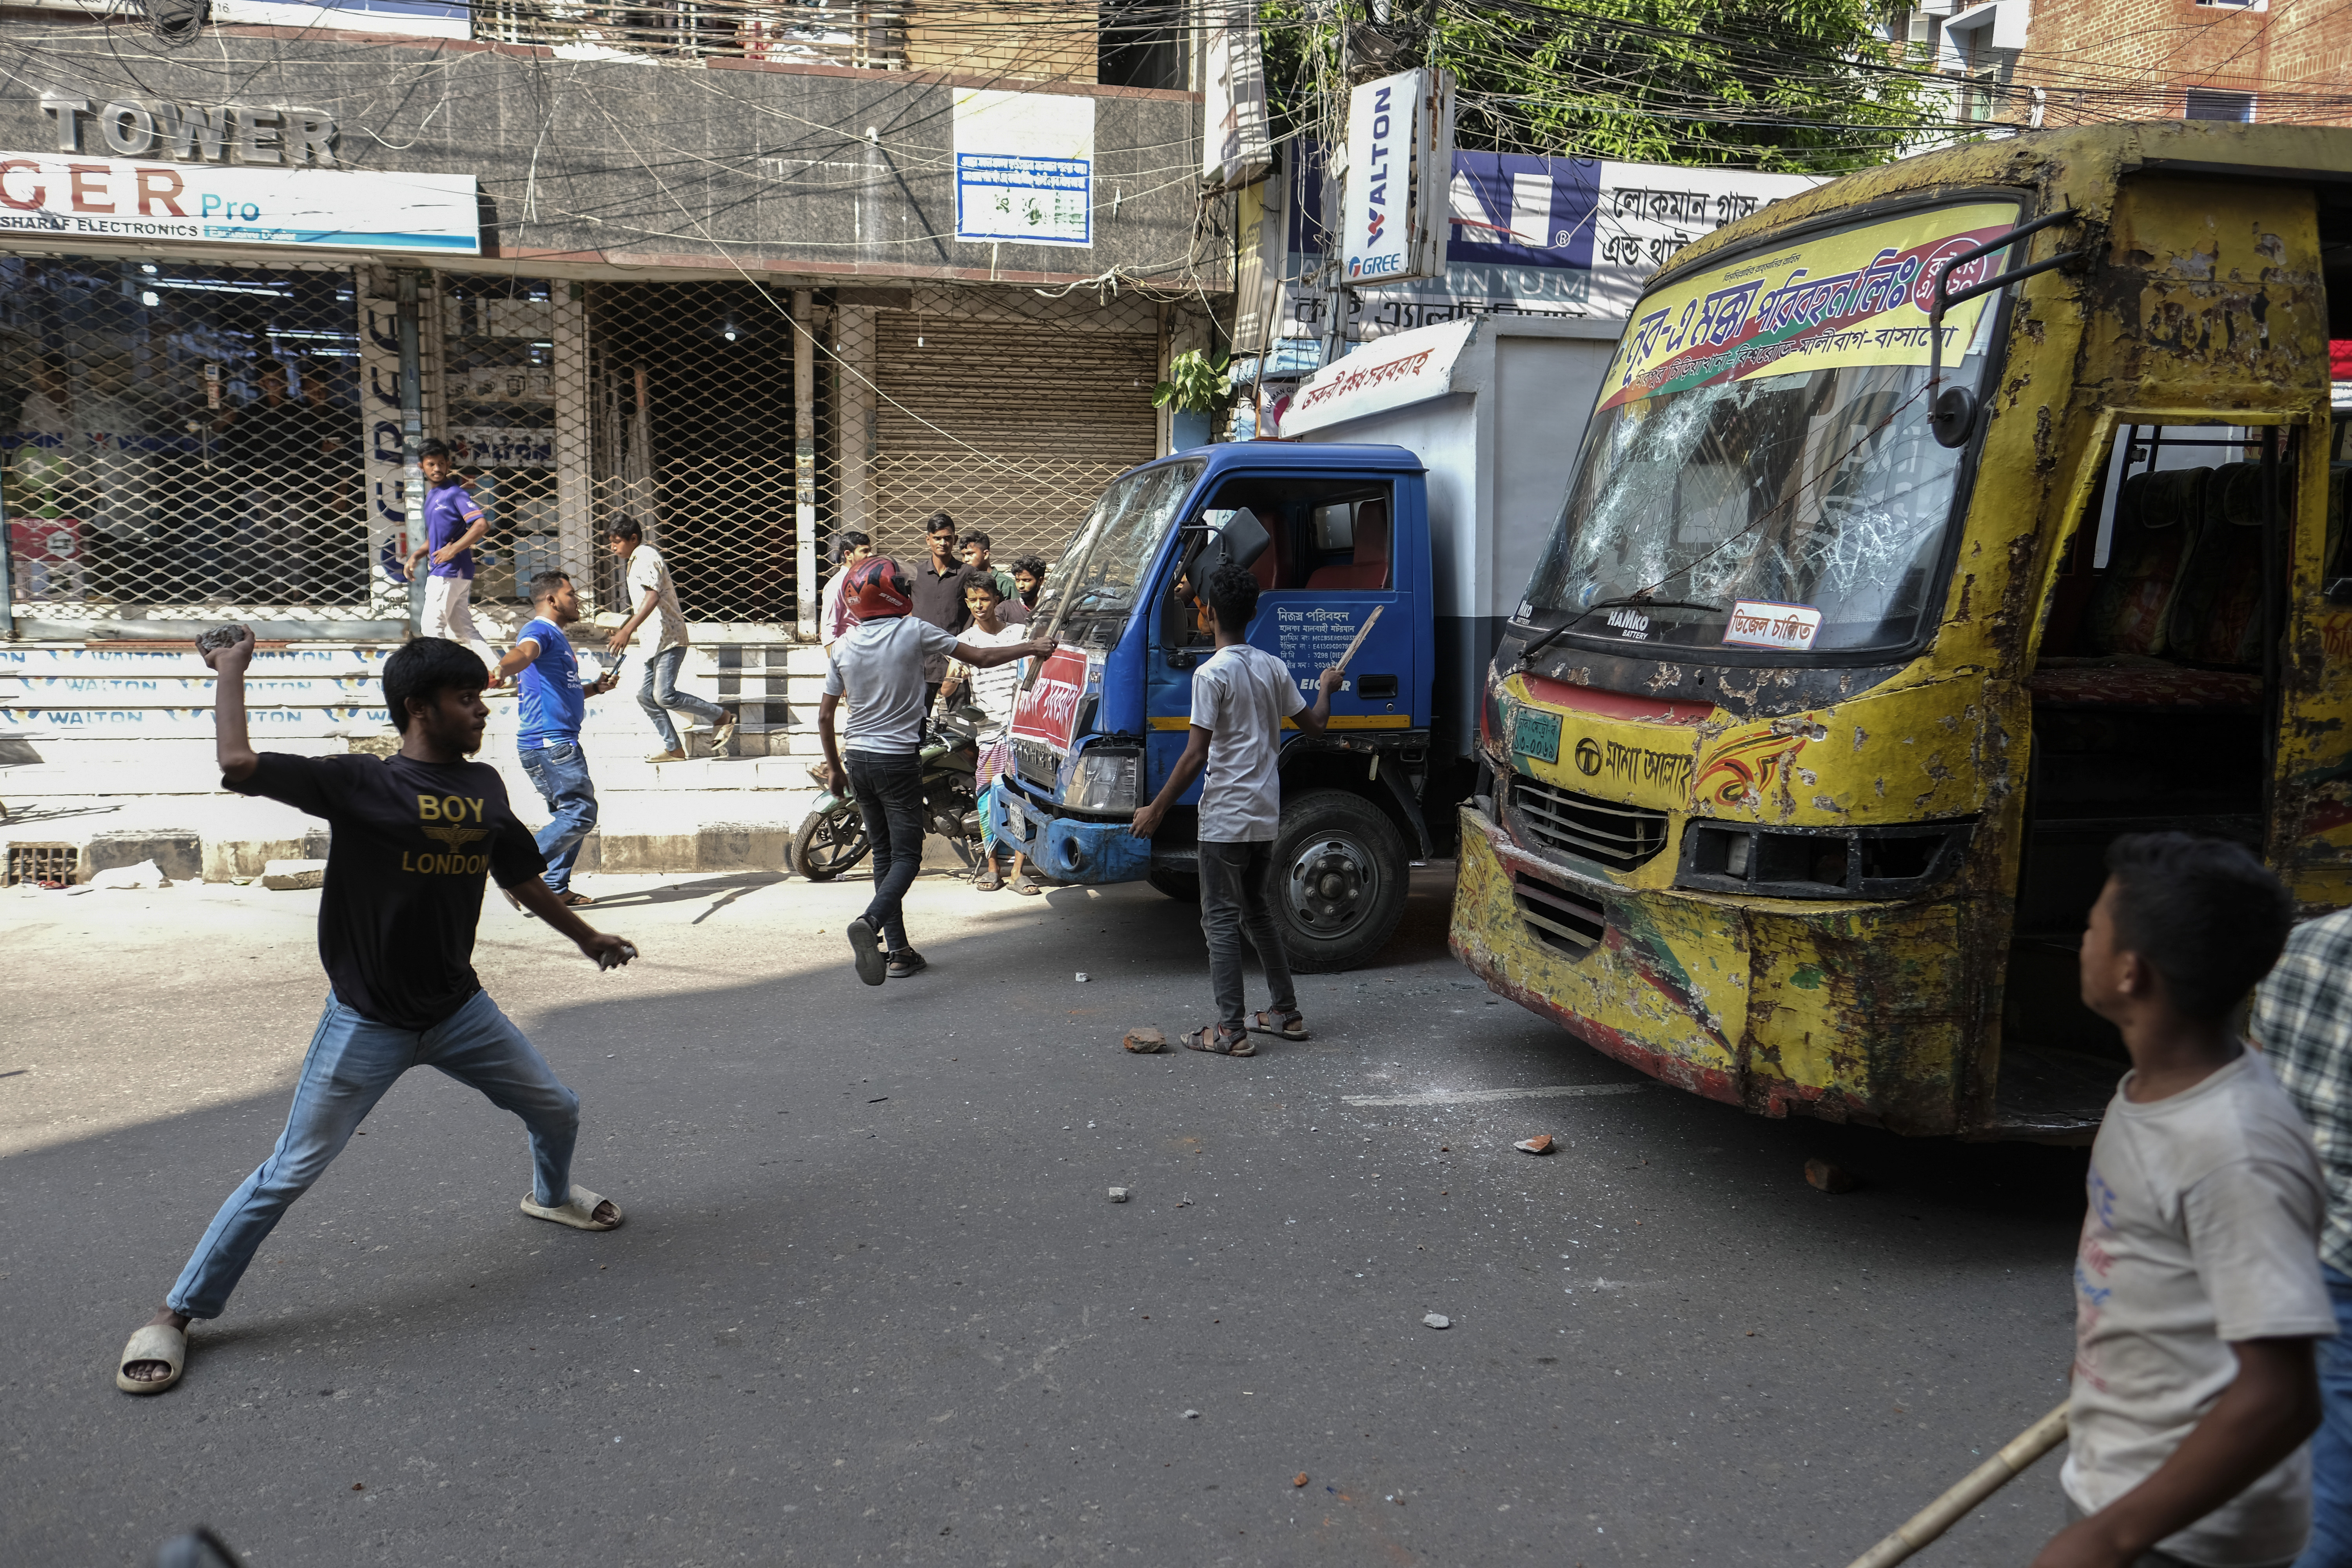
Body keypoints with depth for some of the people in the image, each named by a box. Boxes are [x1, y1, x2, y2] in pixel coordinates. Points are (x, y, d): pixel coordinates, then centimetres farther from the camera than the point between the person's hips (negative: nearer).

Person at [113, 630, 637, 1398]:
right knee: (288, 1175, -2)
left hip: (459, 1010, 5)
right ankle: (178, 1312, 16)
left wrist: (585, 937, 26)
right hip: (366, 1024, -5)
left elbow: (521, 874, 16)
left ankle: (552, 1195, 49)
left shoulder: (486, 788, 1)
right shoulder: (358, 783, -15)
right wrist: (230, 670, -15)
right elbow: (239, 763, -28)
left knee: (556, 1109, 15)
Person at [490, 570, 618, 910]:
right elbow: (523, 653, -33)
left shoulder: (558, 639, 24)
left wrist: (597, 688, 20)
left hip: (559, 743, 11)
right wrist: (501, 670, -53)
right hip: (549, 743, -11)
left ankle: (556, 889, 17)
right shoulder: (540, 631, -8)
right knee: (581, 813, -14)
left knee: (572, 814, 14)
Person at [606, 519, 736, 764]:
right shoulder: (635, 562, 21)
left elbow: (653, 597, -27)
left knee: (664, 696, -17)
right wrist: (621, 629, 32)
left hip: (668, 638, -11)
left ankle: (722, 718, -4)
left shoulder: (646, 558, -11)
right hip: (653, 641, 11)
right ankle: (674, 748, 9)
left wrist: (627, 631, -34)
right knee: (646, 696, 6)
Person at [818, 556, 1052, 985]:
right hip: (899, 760, -5)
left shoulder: (842, 647, 2)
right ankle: (871, 921, -29)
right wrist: (1032, 648, 7)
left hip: (858, 760, 5)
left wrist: (835, 768, 17)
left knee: (883, 854, 14)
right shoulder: (914, 632, -10)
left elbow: (825, 716, 6)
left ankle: (898, 951, 14)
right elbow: (980, 658, -6)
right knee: (906, 857, -1)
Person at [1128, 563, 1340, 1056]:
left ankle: (1231, 1030, -1)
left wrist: (1157, 809, -11)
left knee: (1221, 920, -1)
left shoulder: (1212, 674, -15)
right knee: (1256, 911, 20)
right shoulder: (1274, 668, 5)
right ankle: (1286, 1012, 24)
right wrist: (1326, 688, 36)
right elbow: (1314, 724, 16)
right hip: (1266, 816, 7)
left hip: (1225, 818, -7)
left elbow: (1195, 755, -18)